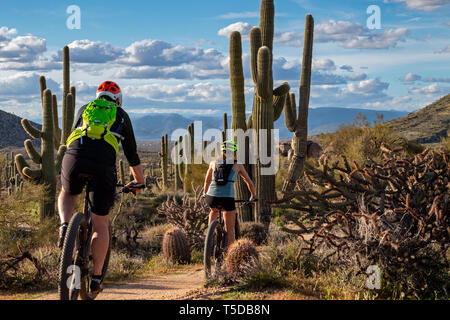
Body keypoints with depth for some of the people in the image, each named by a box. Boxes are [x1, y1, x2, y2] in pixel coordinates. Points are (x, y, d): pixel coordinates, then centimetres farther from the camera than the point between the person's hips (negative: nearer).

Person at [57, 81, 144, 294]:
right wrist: (139, 181, 40)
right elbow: (131, 152, 28)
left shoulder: (84, 109, 30)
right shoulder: (121, 116, 25)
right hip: (103, 166, -1)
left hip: (74, 158, 2)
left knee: (67, 194, 35)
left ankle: (65, 225, 4)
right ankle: (96, 277, 10)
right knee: (100, 224, 10)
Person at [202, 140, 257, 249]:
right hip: (227, 198, -3)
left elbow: (207, 181, 32)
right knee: (230, 230, 11)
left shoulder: (214, 163, 18)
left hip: (212, 197, 3)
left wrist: (205, 193, 49)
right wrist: (253, 196, 38)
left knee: (214, 211, 39)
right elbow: (249, 182, 23)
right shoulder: (238, 165, 13)